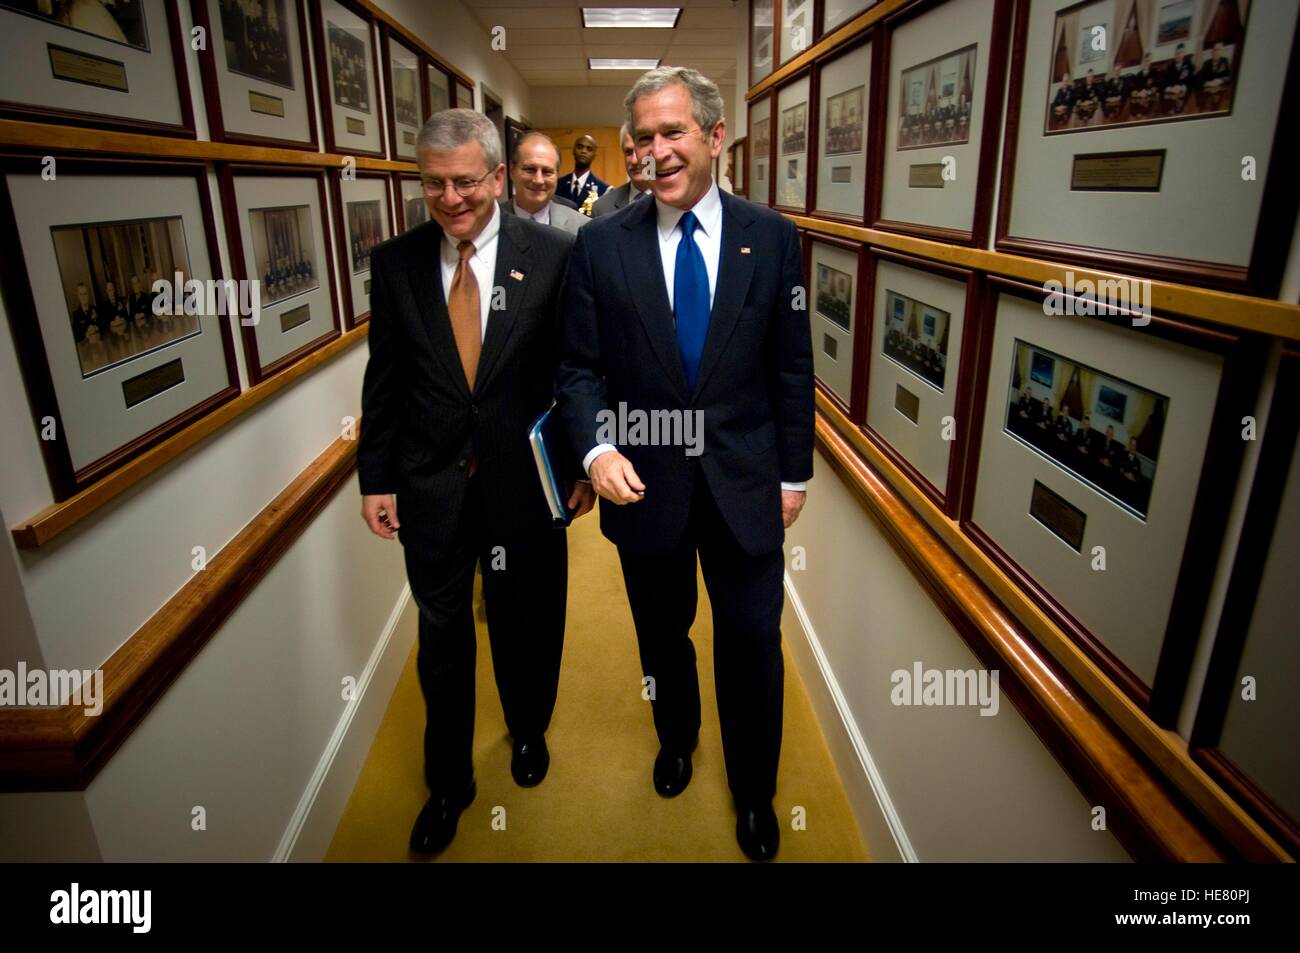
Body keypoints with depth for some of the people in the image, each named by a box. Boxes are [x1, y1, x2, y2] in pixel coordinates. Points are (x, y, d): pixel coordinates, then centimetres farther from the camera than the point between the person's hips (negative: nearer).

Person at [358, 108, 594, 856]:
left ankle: (529, 732, 48)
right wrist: (375, 477, 3)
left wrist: (584, 464, -3)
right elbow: (384, 379, 4)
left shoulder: (555, 254, -7)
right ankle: (448, 782, 37)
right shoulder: (395, 262, -1)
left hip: (525, 481, -1)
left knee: (527, 627, 18)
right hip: (430, 486, 2)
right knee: (443, 640, 14)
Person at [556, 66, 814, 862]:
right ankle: (677, 737, 51)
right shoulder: (602, 243, -3)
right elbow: (580, 367, -2)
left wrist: (795, 472, 2)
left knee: (752, 642, 11)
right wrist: (597, 449, -19)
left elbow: (792, 366, 1)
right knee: (663, 635, 20)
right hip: (646, 483, 1)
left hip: (745, 482, 0)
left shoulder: (771, 236, -2)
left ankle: (754, 790, 37)